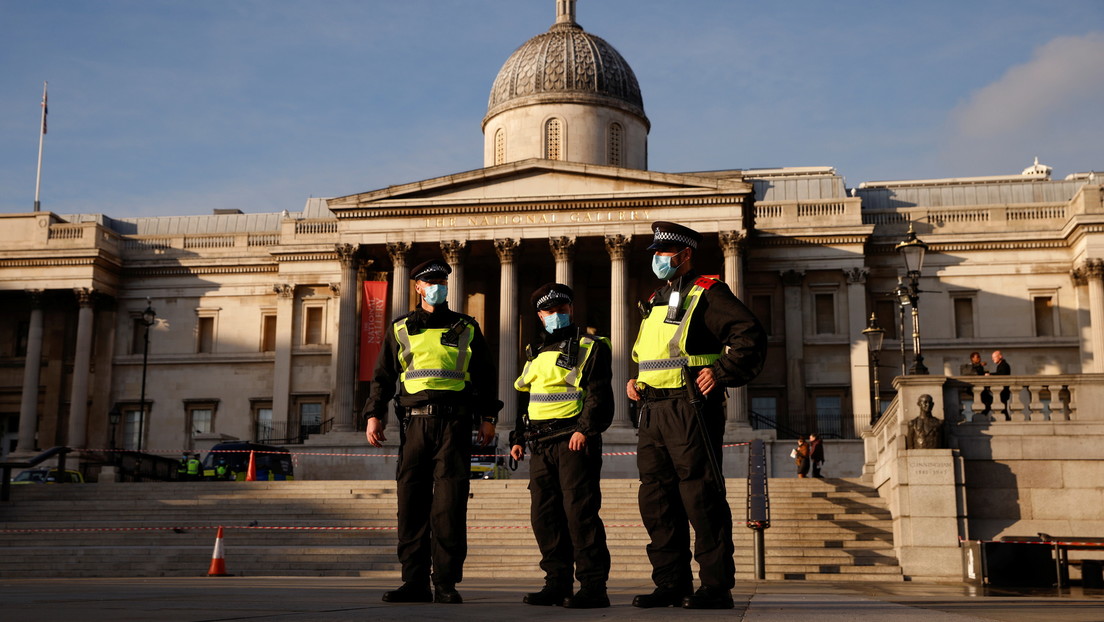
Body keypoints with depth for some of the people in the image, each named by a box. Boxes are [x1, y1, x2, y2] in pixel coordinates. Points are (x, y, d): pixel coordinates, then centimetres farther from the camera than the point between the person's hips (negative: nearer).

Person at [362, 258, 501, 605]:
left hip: (454, 423, -1)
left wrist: (487, 417, 7)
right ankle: (415, 582, 6)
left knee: (449, 504, -6)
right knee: (411, 503, 0)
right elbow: (382, 376, 15)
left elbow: (485, 376, 15)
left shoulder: (466, 329, 14)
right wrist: (374, 414, 3)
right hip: (414, 422, 2)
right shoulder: (401, 330, 16)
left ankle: (446, 583, -2)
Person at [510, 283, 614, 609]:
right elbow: (525, 397, 26)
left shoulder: (589, 346, 1)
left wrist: (585, 429, -21)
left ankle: (593, 586, -7)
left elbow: (599, 394, -9)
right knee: (545, 515, 6)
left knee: (579, 512, -10)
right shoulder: (536, 351, 22)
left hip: (574, 441, -7)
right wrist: (519, 438, 20)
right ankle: (558, 582, 14)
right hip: (541, 445, 7)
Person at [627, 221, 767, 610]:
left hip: (690, 409, -8)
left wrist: (720, 374, -16)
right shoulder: (655, 302, 22)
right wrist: (636, 381, 18)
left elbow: (751, 335, -13)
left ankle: (717, 586, 0)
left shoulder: (707, 294, -3)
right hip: (652, 411, 8)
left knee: (700, 497, -7)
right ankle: (672, 583, 14)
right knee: (656, 498, 7)